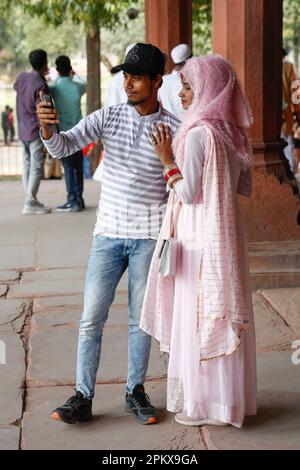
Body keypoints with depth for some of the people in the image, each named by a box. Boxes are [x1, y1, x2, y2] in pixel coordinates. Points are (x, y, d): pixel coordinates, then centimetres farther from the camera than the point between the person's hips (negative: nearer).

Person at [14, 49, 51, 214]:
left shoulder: (22, 77, 3)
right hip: (36, 131, -8)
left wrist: (40, 76, 34)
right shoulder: (41, 86, -19)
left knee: (27, 166, 11)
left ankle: (30, 200, 16)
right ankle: (30, 204, -7)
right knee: (37, 168, -4)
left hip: (23, 130, 8)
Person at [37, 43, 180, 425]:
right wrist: (45, 125, -28)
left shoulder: (173, 130, -4)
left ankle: (135, 393, 23)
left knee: (141, 320, 8)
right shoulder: (108, 117, 1)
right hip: (108, 234, 2)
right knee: (91, 319, 2)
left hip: (149, 237, -1)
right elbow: (62, 147, -7)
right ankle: (82, 397, 10)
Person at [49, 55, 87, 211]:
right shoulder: (77, 86, 3)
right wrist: (74, 75, 42)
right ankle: (79, 199, 13)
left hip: (63, 132, -4)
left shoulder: (55, 88, -10)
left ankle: (73, 201, -7)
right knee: (78, 167, 9)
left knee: (68, 168, -4)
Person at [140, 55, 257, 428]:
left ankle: (206, 403, 13)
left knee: (200, 315, 3)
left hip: (200, 237, -8)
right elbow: (244, 187, 12)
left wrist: (168, 163, -9)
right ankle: (230, 396, 27)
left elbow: (189, 193, -18)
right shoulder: (231, 131, 6)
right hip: (227, 233, 8)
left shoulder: (199, 134, -19)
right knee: (226, 313, 15)